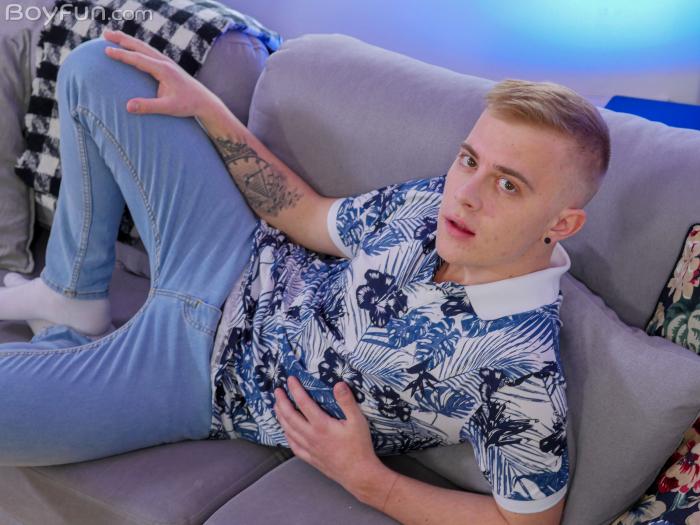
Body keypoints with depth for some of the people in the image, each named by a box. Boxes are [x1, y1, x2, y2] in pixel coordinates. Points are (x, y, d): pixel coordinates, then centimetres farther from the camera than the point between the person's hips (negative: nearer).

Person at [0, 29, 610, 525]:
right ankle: (73, 299, 20)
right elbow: (307, 217, 3)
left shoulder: (523, 376, -31)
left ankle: (64, 342, 20)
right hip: (242, 265, 6)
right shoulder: (437, 201, -13)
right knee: (96, 65, 6)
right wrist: (202, 104, 0)